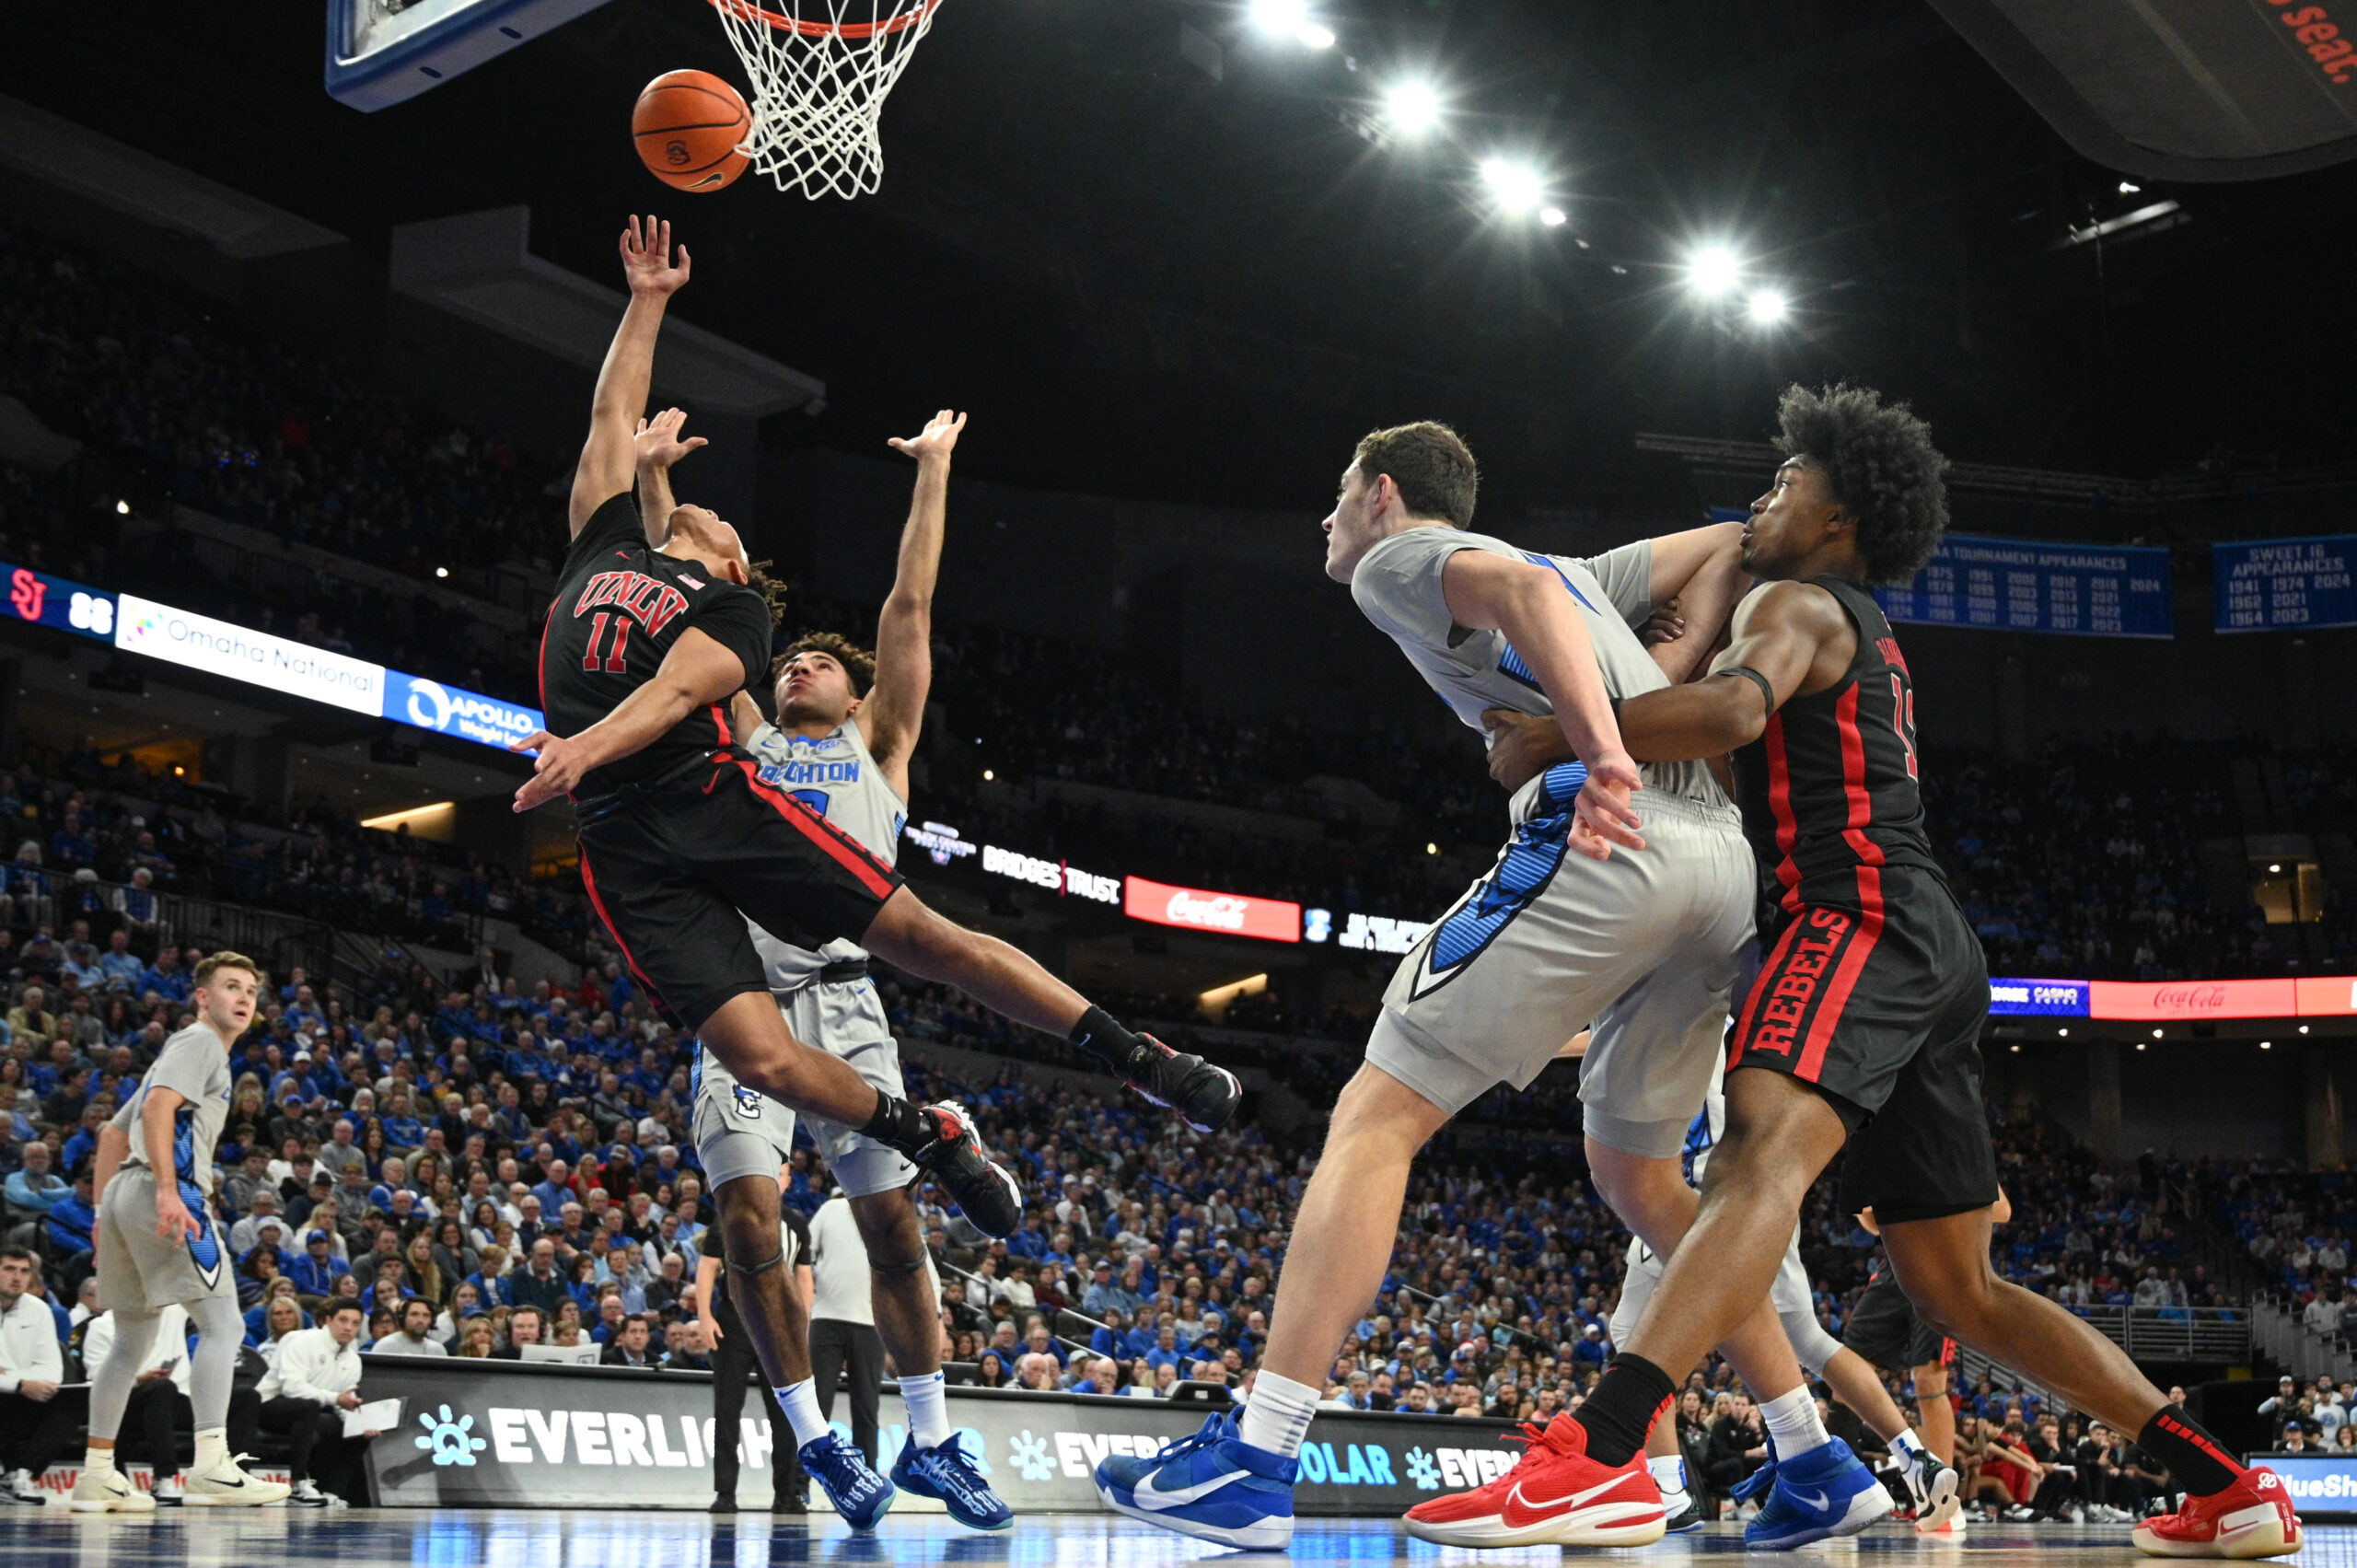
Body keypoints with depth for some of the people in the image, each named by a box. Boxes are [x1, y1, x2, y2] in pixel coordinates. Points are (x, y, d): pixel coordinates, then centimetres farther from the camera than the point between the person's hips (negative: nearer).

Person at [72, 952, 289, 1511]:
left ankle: (96, 1474, 16)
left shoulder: (181, 1048, 29)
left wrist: (105, 1213, 26)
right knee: (223, 1325, -14)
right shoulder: (200, 1041, 0)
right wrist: (166, 1190, -26)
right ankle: (212, 1466, -24)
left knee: (133, 1344, 14)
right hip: (164, 1191, -10)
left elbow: (112, 1135, 30)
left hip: (124, 1194, 10)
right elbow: (157, 1107, -18)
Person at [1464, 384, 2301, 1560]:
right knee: (1958, 1290, 13)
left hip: (1865, 916, -10)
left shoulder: (1796, 603, 3)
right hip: (1934, 953, 10)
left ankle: (1595, 1455, -57)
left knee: (1762, 1153, -33)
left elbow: (1730, 710, -19)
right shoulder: (1870, 644, 32)